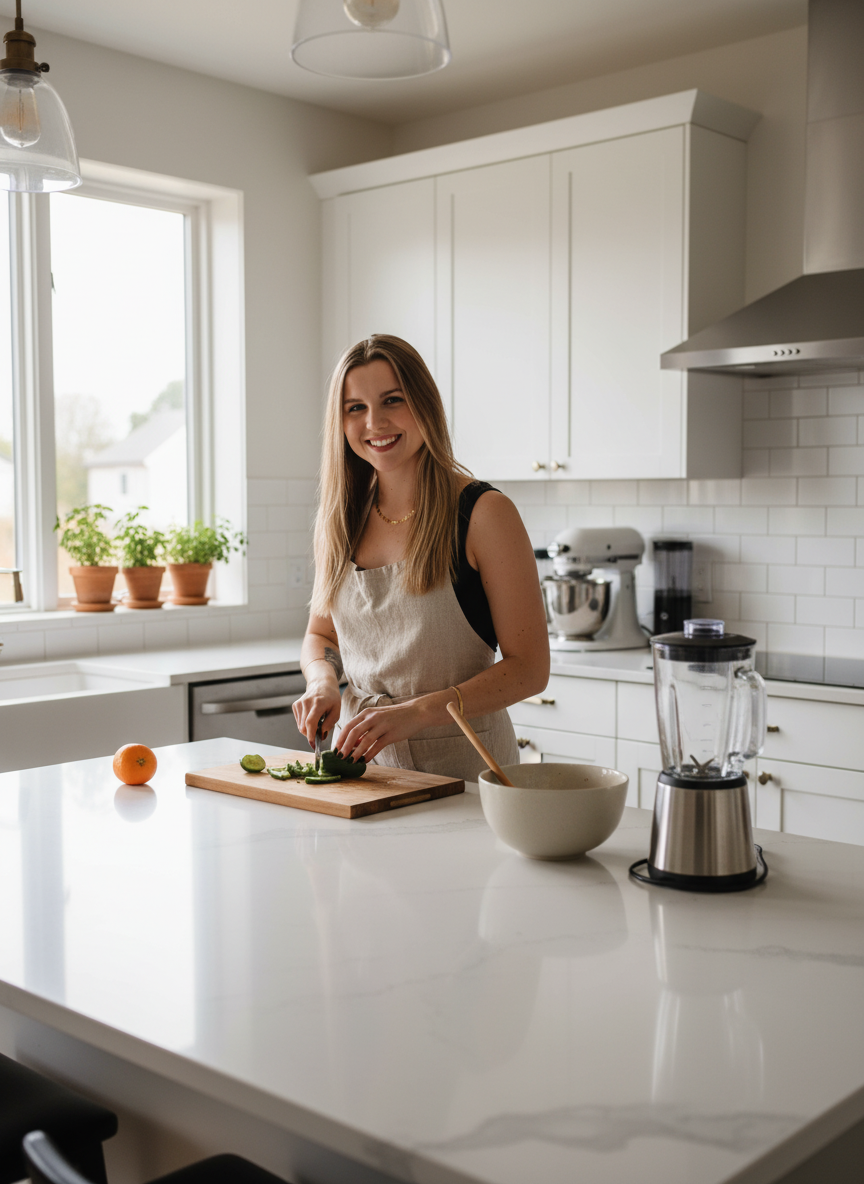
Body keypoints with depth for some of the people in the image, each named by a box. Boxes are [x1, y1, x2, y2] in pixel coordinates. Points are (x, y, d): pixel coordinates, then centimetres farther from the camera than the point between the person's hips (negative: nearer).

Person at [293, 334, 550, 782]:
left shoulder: (483, 513, -8)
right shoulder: (338, 516, 7)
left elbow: (528, 668, -9)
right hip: (362, 756, 4)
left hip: (461, 765, -4)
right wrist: (323, 682, -3)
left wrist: (414, 713, -20)